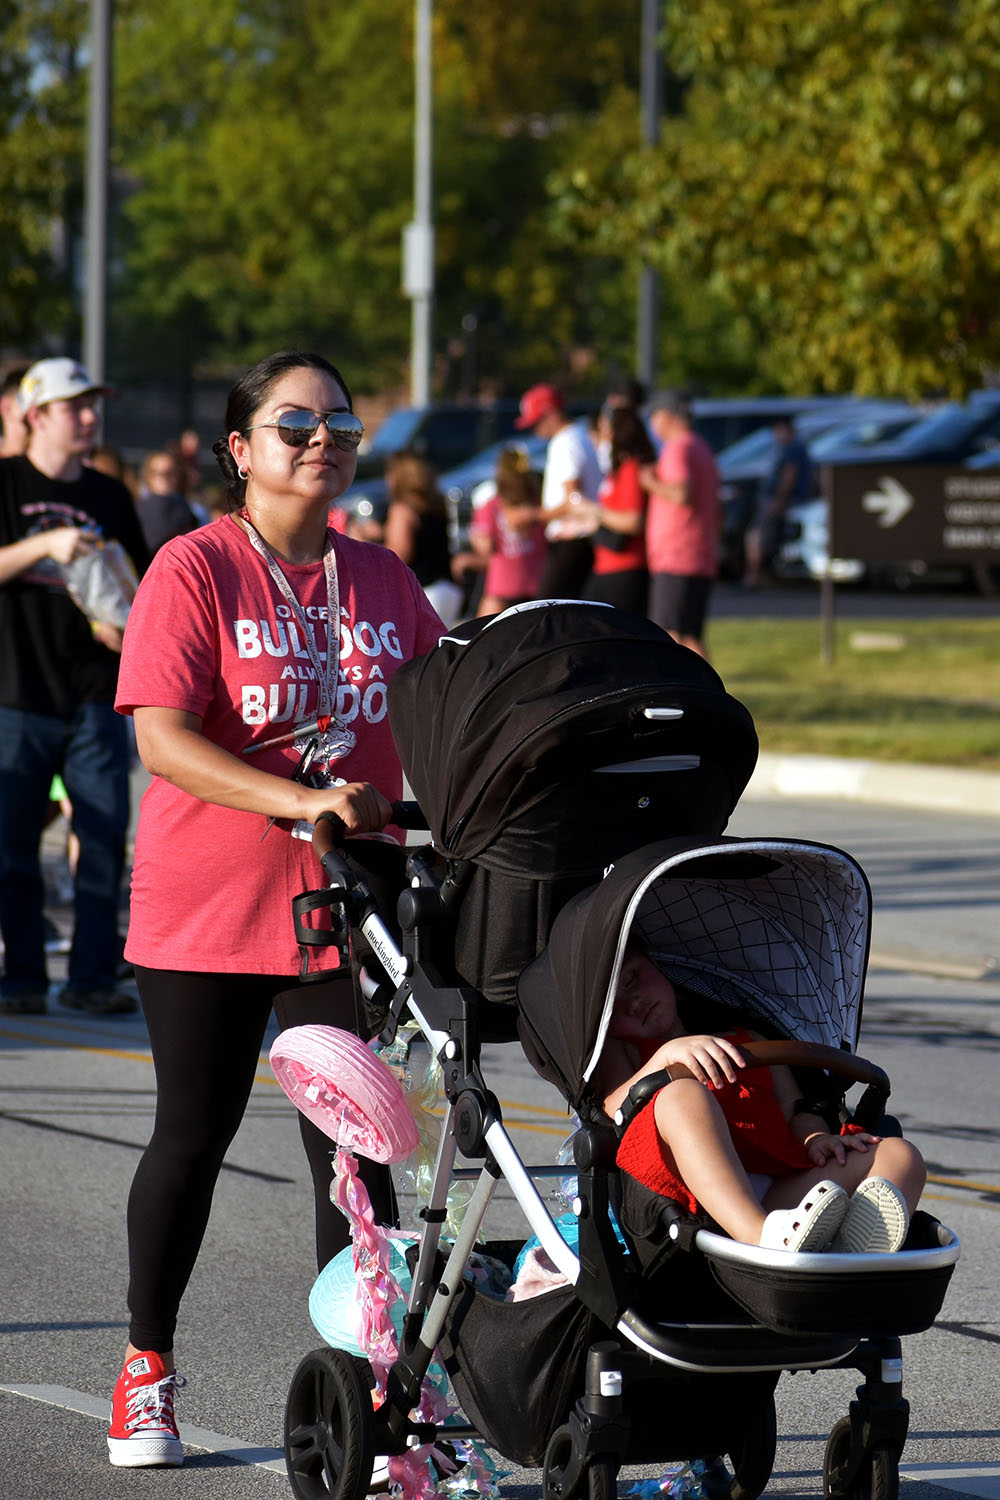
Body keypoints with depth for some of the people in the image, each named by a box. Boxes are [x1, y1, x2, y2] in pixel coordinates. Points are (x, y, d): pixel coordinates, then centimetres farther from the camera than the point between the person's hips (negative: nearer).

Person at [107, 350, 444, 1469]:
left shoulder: (383, 581, 7)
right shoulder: (195, 569, -8)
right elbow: (163, 740, -18)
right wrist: (301, 801, -29)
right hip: (207, 910, -3)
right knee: (193, 1137, 8)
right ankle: (147, 1370, 23)